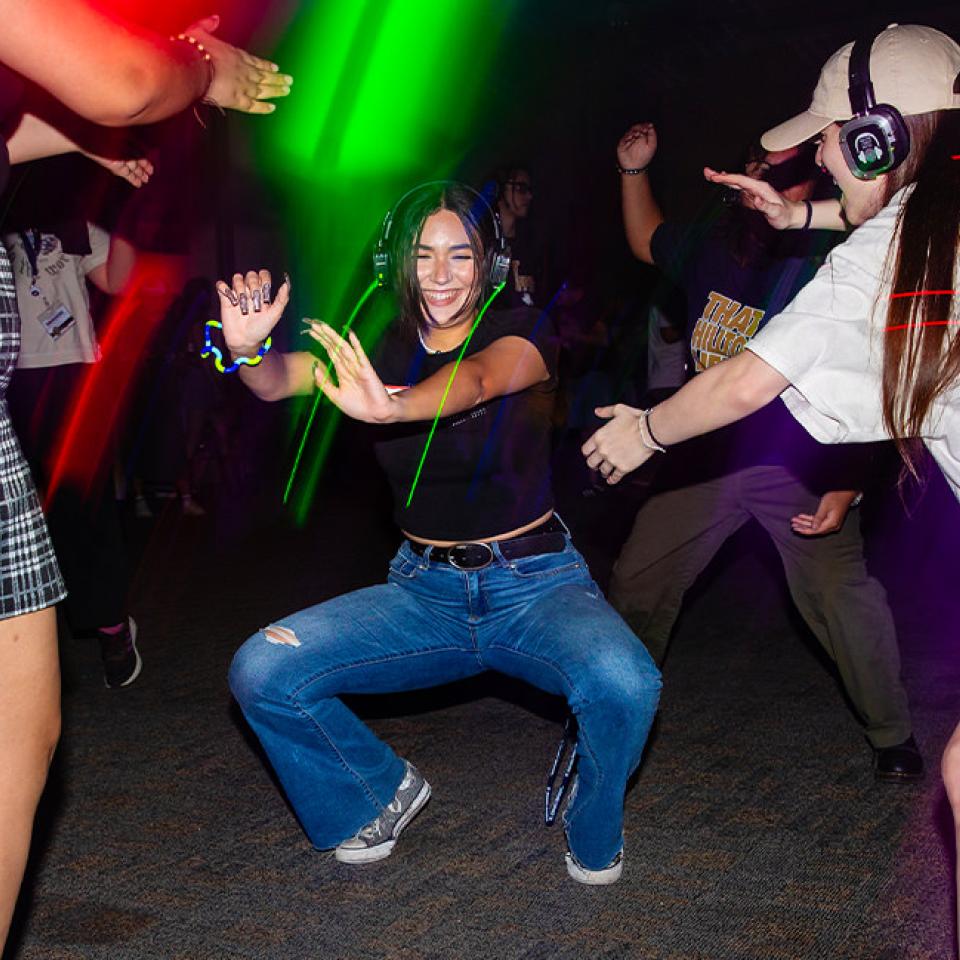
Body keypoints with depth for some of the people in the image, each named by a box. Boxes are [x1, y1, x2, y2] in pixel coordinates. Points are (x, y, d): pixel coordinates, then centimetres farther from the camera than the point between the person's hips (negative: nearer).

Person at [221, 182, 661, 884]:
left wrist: (393, 407, -54)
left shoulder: (521, 334, -8)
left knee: (625, 685, -33)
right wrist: (248, 349, -39)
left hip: (535, 582, -3)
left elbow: (478, 378, -32)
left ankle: (595, 834, 3)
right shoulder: (381, 350, 2)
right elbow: (281, 380, -15)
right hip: (423, 590, 3)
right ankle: (384, 793, 15)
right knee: (261, 672, -13)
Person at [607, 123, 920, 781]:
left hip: (800, 464, -5)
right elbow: (648, 242, 25)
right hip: (707, 455, 5)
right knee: (638, 579, 8)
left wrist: (847, 483, -21)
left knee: (841, 596, -13)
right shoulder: (712, 244, 2)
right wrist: (634, 172, 13)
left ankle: (893, 734, 9)